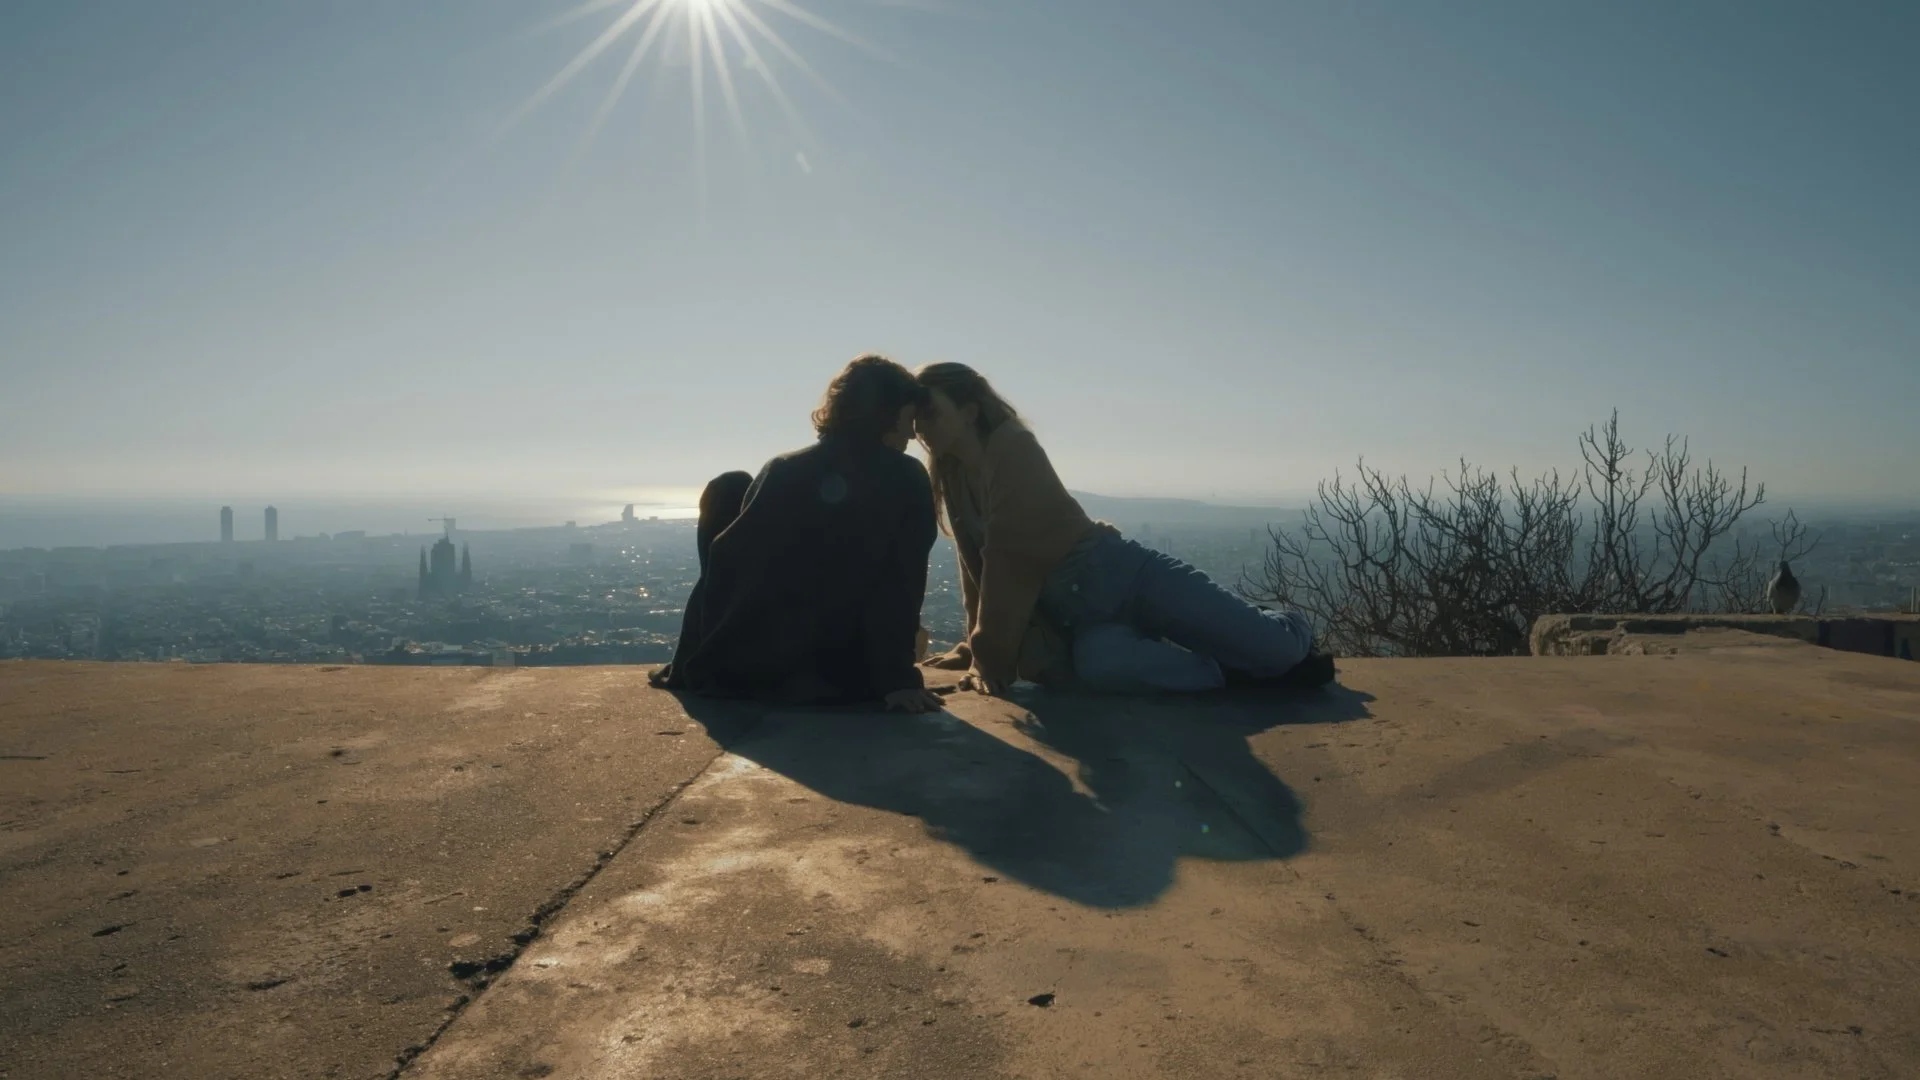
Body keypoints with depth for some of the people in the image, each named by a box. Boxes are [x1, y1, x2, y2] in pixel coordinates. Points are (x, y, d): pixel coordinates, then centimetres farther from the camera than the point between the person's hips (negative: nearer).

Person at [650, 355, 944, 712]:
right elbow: (900, 591, -12)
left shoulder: (781, 470, 1)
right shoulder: (909, 482, -4)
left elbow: (724, 562, 3)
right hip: (838, 678, -1)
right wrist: (898, 679, -11)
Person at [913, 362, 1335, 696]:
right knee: (1098, 665, -33)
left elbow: (1011, 557, -18)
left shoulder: (1012, 444, -11)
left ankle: (1293, 630, 28)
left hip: (1121, 575, -6)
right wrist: (978, 648, 16)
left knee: (1276, 647, -12)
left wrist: (991, 655, -18)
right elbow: (979, 565, 20)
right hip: (1080, 617, 6)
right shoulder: (953, 478, 13)